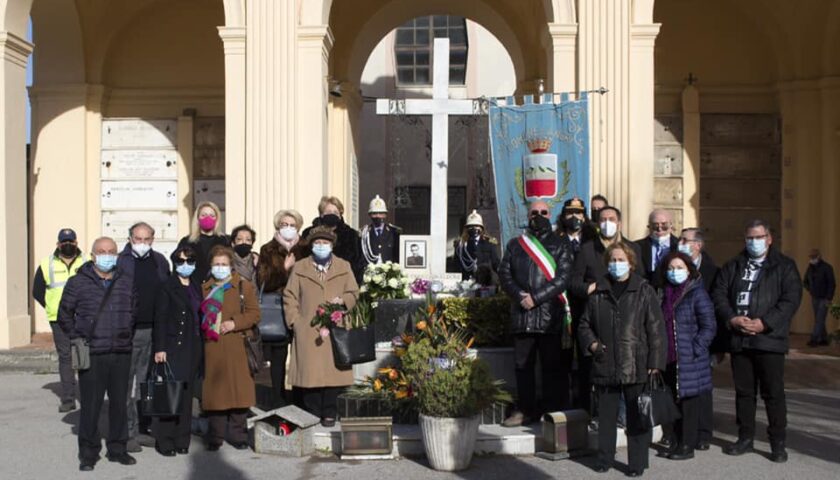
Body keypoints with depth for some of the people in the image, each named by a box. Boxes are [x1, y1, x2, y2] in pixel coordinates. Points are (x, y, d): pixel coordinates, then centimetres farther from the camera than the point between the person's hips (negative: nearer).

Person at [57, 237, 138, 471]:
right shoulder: (78, 283, 1)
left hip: (121, 354, 3)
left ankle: (117, 448, 21)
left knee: (119, 403, 10)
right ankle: (88, 452, 10)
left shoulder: (127, 282, 10)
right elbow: (64, 314, 6)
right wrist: (77, 339, 1)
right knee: (90, 405, -1)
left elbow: (135, 312, 19)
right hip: (91, 355, -3)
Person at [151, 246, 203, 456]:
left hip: (192, 349, 6)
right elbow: (160, 319, -8)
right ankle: (164, 441, -1)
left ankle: (181, 440, 13)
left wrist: (200, 349, 11)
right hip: (172, 347, -6)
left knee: (186, 394, 7)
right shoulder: (167, 287, -3)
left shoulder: (196, 289, 16)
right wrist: (160, 348, -14)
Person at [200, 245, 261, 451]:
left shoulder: (245, 287, 8)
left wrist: (234, 323, -11)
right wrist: (205, 326, 3)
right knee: (214, 391, 0)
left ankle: (237, 434, 7)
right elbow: (199, 315, 21)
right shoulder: (205, 289, 17)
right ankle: (215, 437, 8)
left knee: (238, 390, -3)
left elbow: (254, 314, 1)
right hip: (212, 348, 2)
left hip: (237, 347, -2)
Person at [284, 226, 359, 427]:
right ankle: (311, 415, 8)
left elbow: (354, 293, 10)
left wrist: (342, 300, -10)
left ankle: (329, 414, 8)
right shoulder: (300, 267, 9)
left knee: (332, 371, -2)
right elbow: (289, 296, 8)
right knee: (310, 372, -2)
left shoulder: (344, 267, 11)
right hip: (307, 330, 0)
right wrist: (294, 320, -2)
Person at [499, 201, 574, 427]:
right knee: (523, 365, 9)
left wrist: (535, 298, -13)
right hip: (522, 316, 3)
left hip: (551, 317, -3)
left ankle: (554, 412, 7)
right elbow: (504, 274, 7)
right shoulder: (514, 245, 14)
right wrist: (519, 295, -10)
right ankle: (526, 410, 19)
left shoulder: (560, 247, 5)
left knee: (553, 366, 0)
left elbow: (562, 279, -5)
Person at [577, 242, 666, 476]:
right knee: (606, 415, 12)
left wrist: (655, 362, -8)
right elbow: (584, 325, 19)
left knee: (637, 416, 2)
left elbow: (656, 329, -2)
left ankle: (637, 463, 13)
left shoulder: (644, 291, 1)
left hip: (636, 367, -3)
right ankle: (605, 458, 24)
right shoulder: (598, 292, 9)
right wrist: (592, 344, 0)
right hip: (605, 367, 3)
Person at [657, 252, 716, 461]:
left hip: (689, 362, -6)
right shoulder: (664, 295, 13)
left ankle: (687, 446, 10)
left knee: (688, 402, 1)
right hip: (667, 360, 6)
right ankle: (674, 441, 21)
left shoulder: (697, 294, -6)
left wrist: (695, 351, -14)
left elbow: (708, 327, -8)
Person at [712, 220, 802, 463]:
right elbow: (719, 294, 7)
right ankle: (745, 438, 21)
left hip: (770, 339, -4)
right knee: (743, 391, 11)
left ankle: (778, 443, 8)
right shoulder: (733, 267, 15)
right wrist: (732, 319, -10)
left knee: (773, 392, -1)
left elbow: (791, 298, -7)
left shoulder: (784, 266, 3)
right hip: (739, 340, 4)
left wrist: (764, 323, -15)